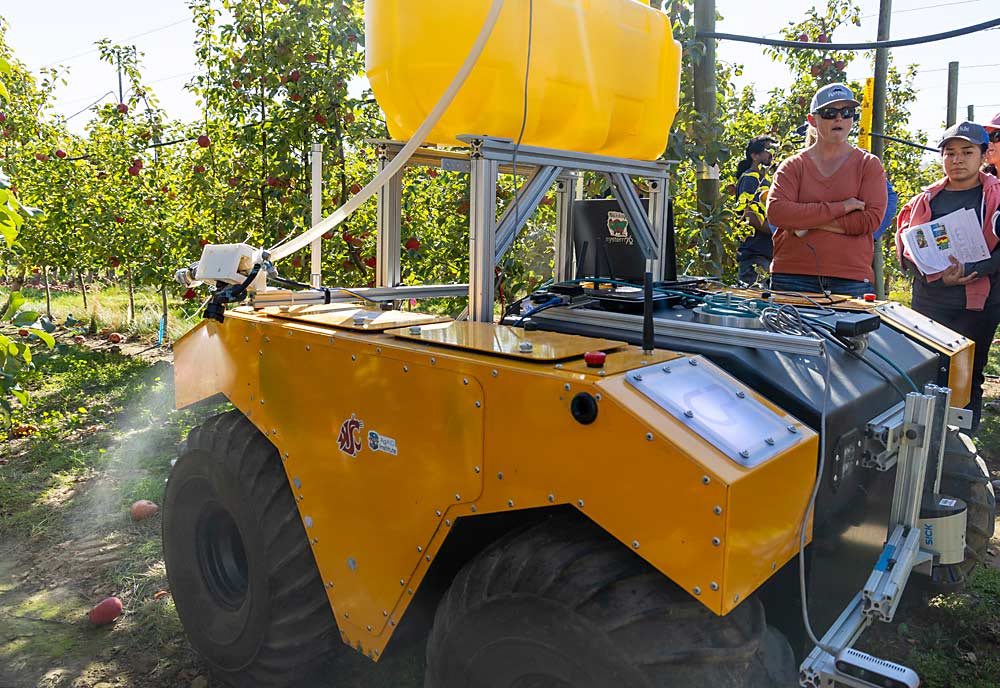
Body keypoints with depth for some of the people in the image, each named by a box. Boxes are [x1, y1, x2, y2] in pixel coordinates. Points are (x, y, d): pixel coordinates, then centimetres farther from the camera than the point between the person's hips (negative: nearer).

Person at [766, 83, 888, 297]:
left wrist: (809, 222, -10)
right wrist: (840, 208, -9)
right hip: (793, 277, 0)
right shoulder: (793, 166, 9)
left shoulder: (869, 165, 11)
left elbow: (872, 219, -3)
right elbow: (776, 213, -9)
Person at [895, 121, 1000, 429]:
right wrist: (938, 276, -14)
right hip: (928, 302, 2)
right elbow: (905, 247, 0)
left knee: (967, 380, 4)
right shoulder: (926, 199, 9)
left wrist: (969, 270, -20)